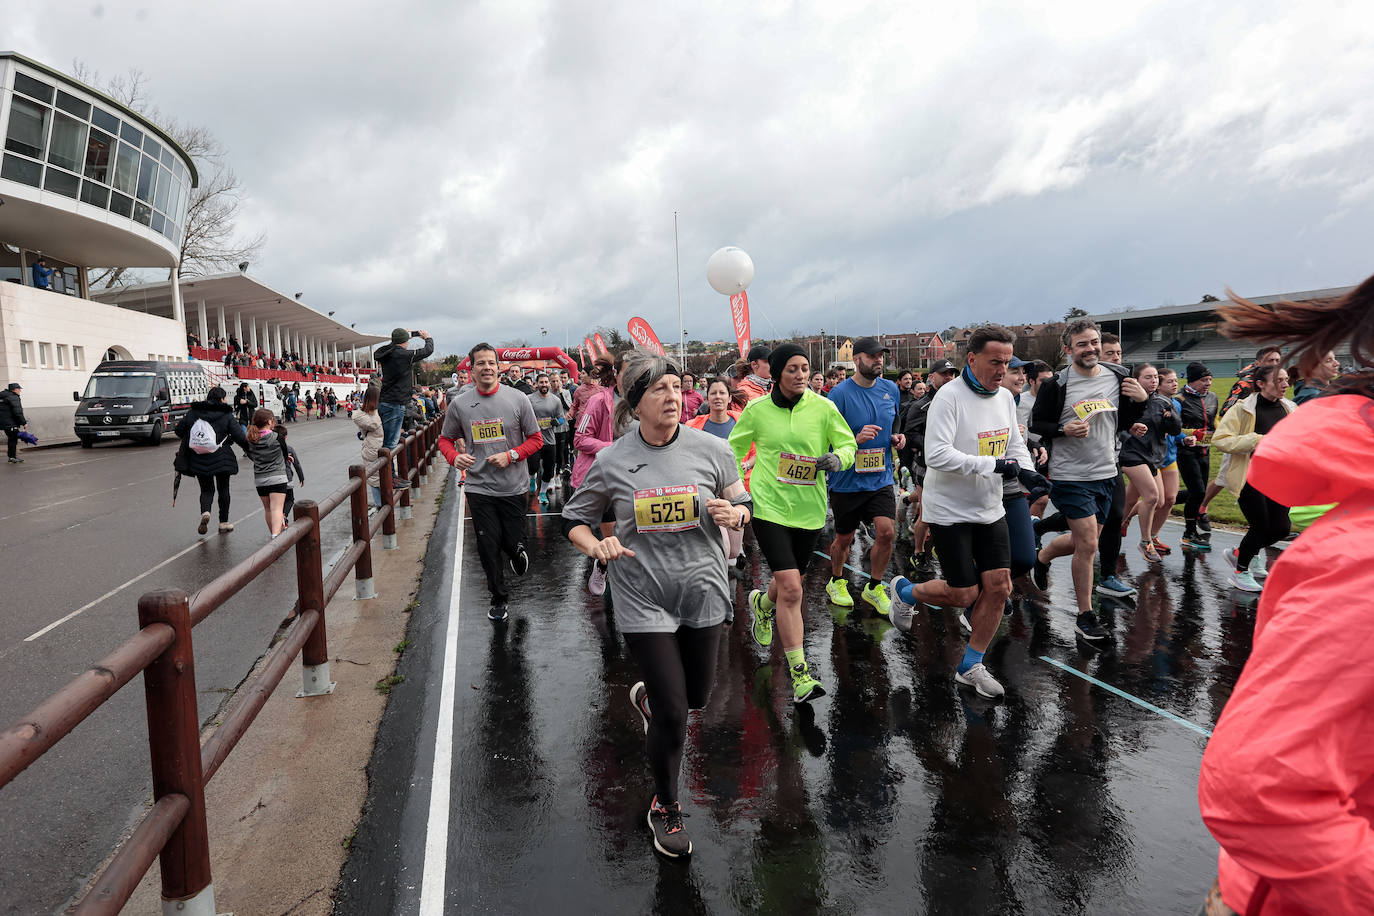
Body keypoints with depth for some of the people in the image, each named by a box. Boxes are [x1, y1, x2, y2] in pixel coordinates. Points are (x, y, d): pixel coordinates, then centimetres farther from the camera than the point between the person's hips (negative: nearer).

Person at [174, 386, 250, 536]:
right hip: (221, 460, -2)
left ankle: (205, 513, -16)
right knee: (223, 490, 13)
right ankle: (224, 523, 16)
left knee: (206, 489, 13)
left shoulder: (192, 413, 3)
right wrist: (248, 449, 7)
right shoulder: (227, 416, -6)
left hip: (198, 460, 2)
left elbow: (178, 431, 6)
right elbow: (239, 436, -10)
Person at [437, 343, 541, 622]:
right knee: (488, 547, 4)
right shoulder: (459, 404, -1)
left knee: (513, 543, 7)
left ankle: (517, 553, 46)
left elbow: (536, 439, 1)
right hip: (479, 488, 1)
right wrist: (455, 457, -11)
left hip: (512, 487, 0)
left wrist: (510, 455, -15)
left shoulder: (517, 399, -5)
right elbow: (446, 439, 11)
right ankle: (499, 598, 25)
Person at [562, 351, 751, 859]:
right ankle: (665, 807, 26)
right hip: (643, 600, -2)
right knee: (672, 713, -1)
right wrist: (599, 547, -17)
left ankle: (646, 694, 55)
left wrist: (734, 514, -17)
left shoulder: (711, 449, -6)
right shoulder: (611, 461, -8)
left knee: (697, 697, 18)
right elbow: (574, 519, 4)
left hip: (701, 590, 3)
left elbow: (744, 505, 6)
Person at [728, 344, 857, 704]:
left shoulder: (823, 407, -2)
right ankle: (800, 673, -3)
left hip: (808, 509, 3)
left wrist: (837, 458, -18)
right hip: (769, 507, -3)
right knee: (791, 589, -13)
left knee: (789, 584, 18)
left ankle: (763, 602, 56)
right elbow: (734, 449, 12)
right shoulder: (757, 410, -3)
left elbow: (849, 445, 4)